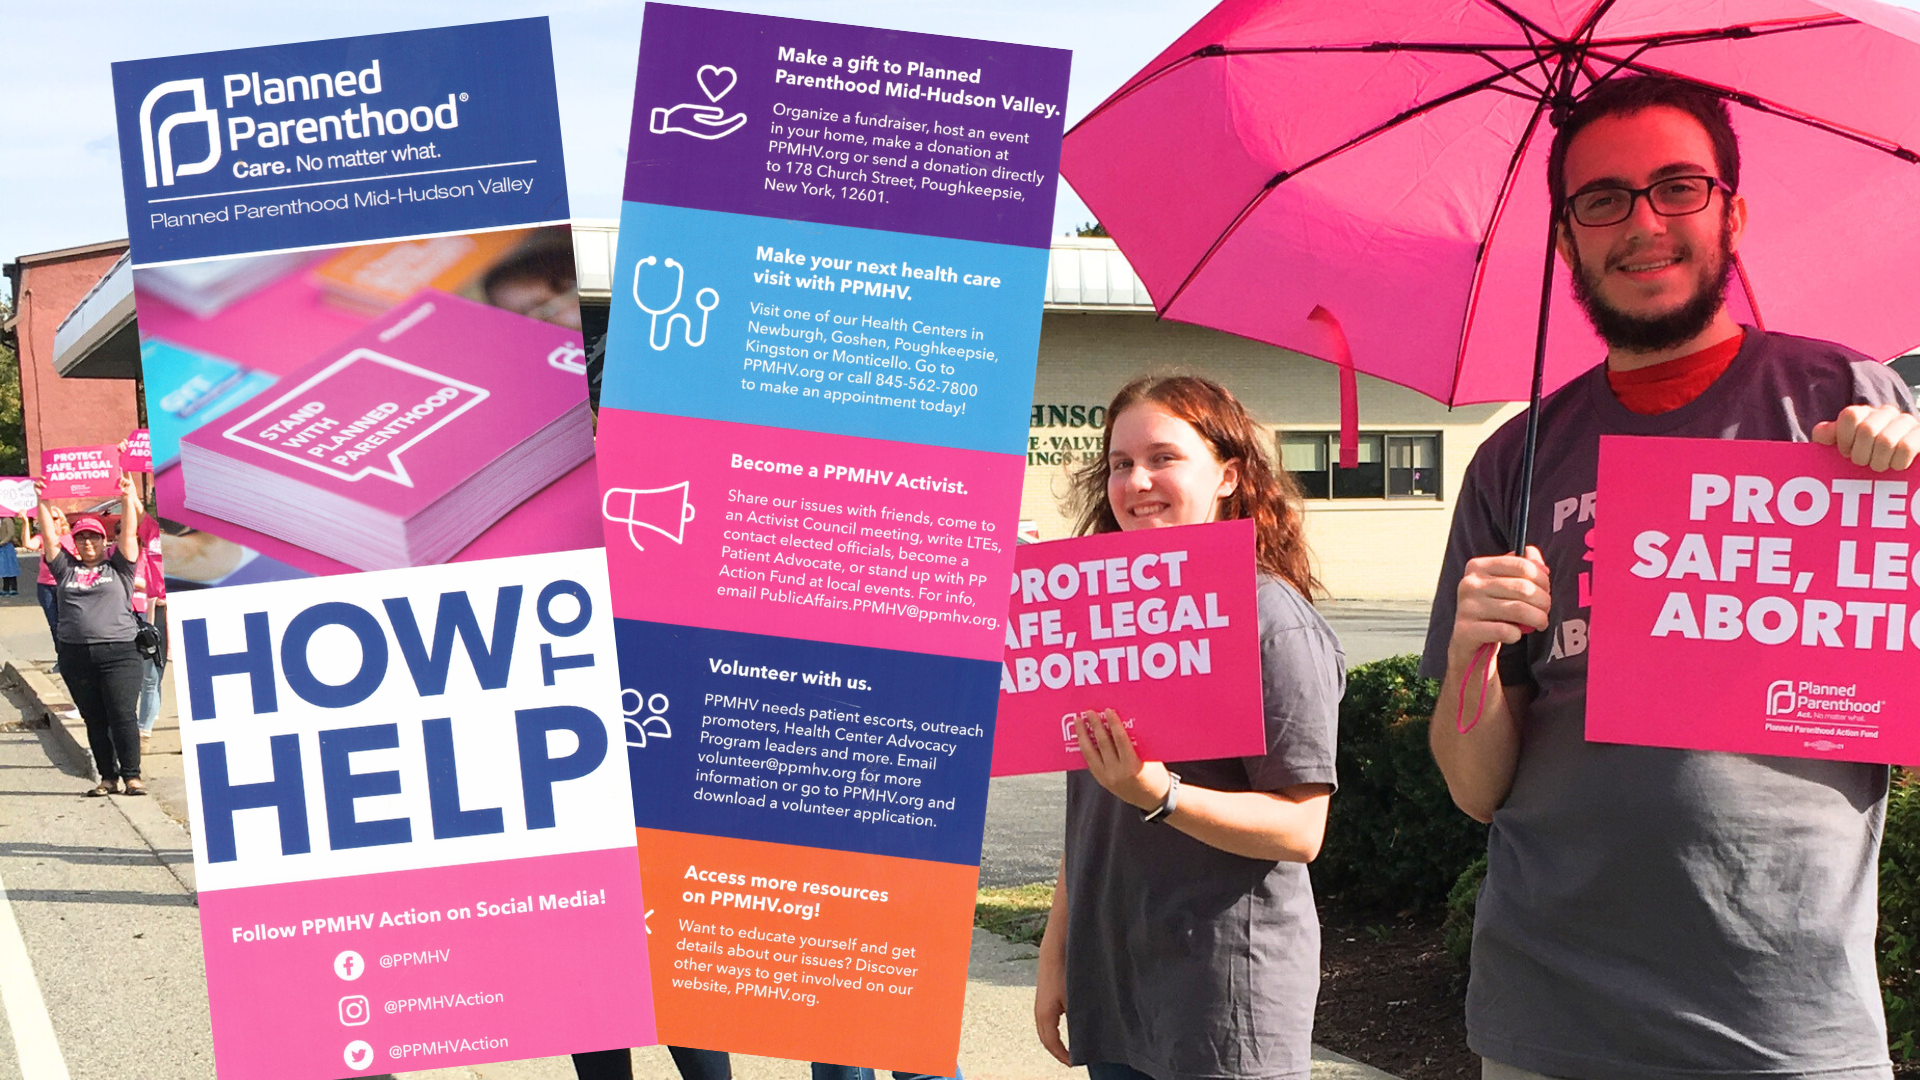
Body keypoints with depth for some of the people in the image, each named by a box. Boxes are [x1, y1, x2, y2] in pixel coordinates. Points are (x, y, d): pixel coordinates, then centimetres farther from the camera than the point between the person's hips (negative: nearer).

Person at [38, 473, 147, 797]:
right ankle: (108, 777, 12)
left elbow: (129, 533, 3)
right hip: (76, 657, 3)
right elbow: (50, 536, 12)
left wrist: (128, 498, 0)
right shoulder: (66, 568, 16)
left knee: (122, 716, -8)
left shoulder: (117, 566, 10)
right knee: (94, 720, 6)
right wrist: (43, 502, 6)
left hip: (118, 652, -3)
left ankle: (132, 776, -4)